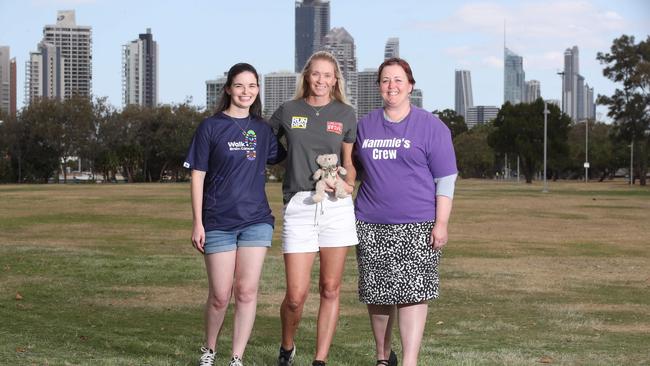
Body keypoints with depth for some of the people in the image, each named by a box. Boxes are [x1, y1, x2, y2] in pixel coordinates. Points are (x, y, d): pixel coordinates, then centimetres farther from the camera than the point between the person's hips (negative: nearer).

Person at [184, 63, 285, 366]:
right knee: (220, 295, 2)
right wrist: (197, 223, -5)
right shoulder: (211, 127, -1)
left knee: (247, 291, -2)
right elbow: (198, 176, -1)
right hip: (218, 223, -2)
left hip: (256, 220, 2)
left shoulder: (262, 129, 8)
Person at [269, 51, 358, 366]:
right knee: (296, 295, -5)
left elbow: (349, 162, 15)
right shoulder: (288, 111, 8)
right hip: (298, 206, -1)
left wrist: (348, 183, -6)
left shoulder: (345, 114, 10)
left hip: (336, 206, 1)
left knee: (330, 290, 2)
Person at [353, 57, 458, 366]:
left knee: (413, 292, -9)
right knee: (376, 293, 7)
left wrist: (441, 224, -8)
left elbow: (446, 179, -1)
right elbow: (357, 169, 23)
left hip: (416, 225, -4)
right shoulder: (365, 125, 13)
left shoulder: (431, 126, 1)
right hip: (371, 225, 4)